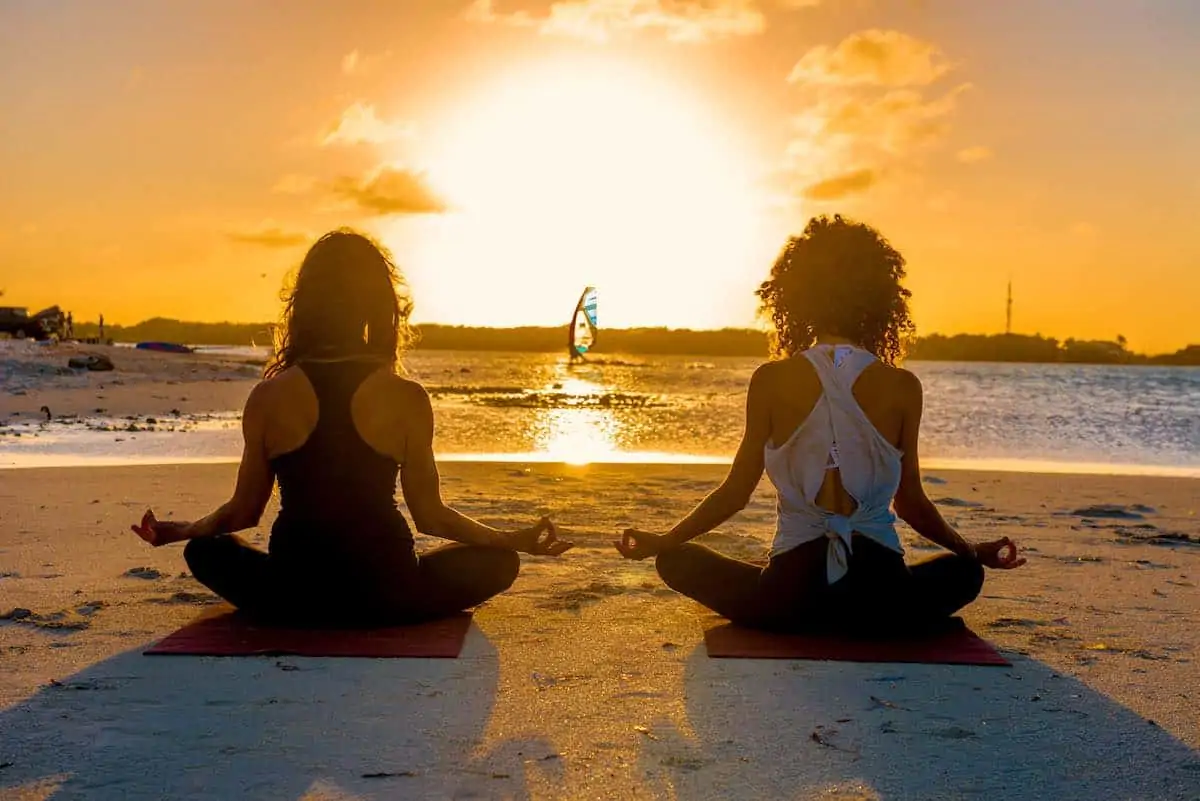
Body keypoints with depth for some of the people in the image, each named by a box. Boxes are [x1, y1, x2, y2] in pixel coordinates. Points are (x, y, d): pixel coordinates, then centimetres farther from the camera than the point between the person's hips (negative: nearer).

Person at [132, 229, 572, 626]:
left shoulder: (268, 396, -5)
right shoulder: (406, 399, -8)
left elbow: (243, 511, 5)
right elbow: (431, 516, -1)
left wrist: (184, 529, 27)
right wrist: (517, 540, 14)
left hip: (292, 595, 2)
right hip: (384, 596, -1)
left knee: (206, 550, 31)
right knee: (498, 562, 21)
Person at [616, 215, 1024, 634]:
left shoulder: (771, 381, -5)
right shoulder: (902, 387, -3)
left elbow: (734, 493, 2)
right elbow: (911, 503, 7)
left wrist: (660, 541, 18)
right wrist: (972, 550, 26)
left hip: (790, 596, 0)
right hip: (878, 601, 1)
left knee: (677, 560, 23)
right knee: (965, 571, 30)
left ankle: (803, 620, 18)